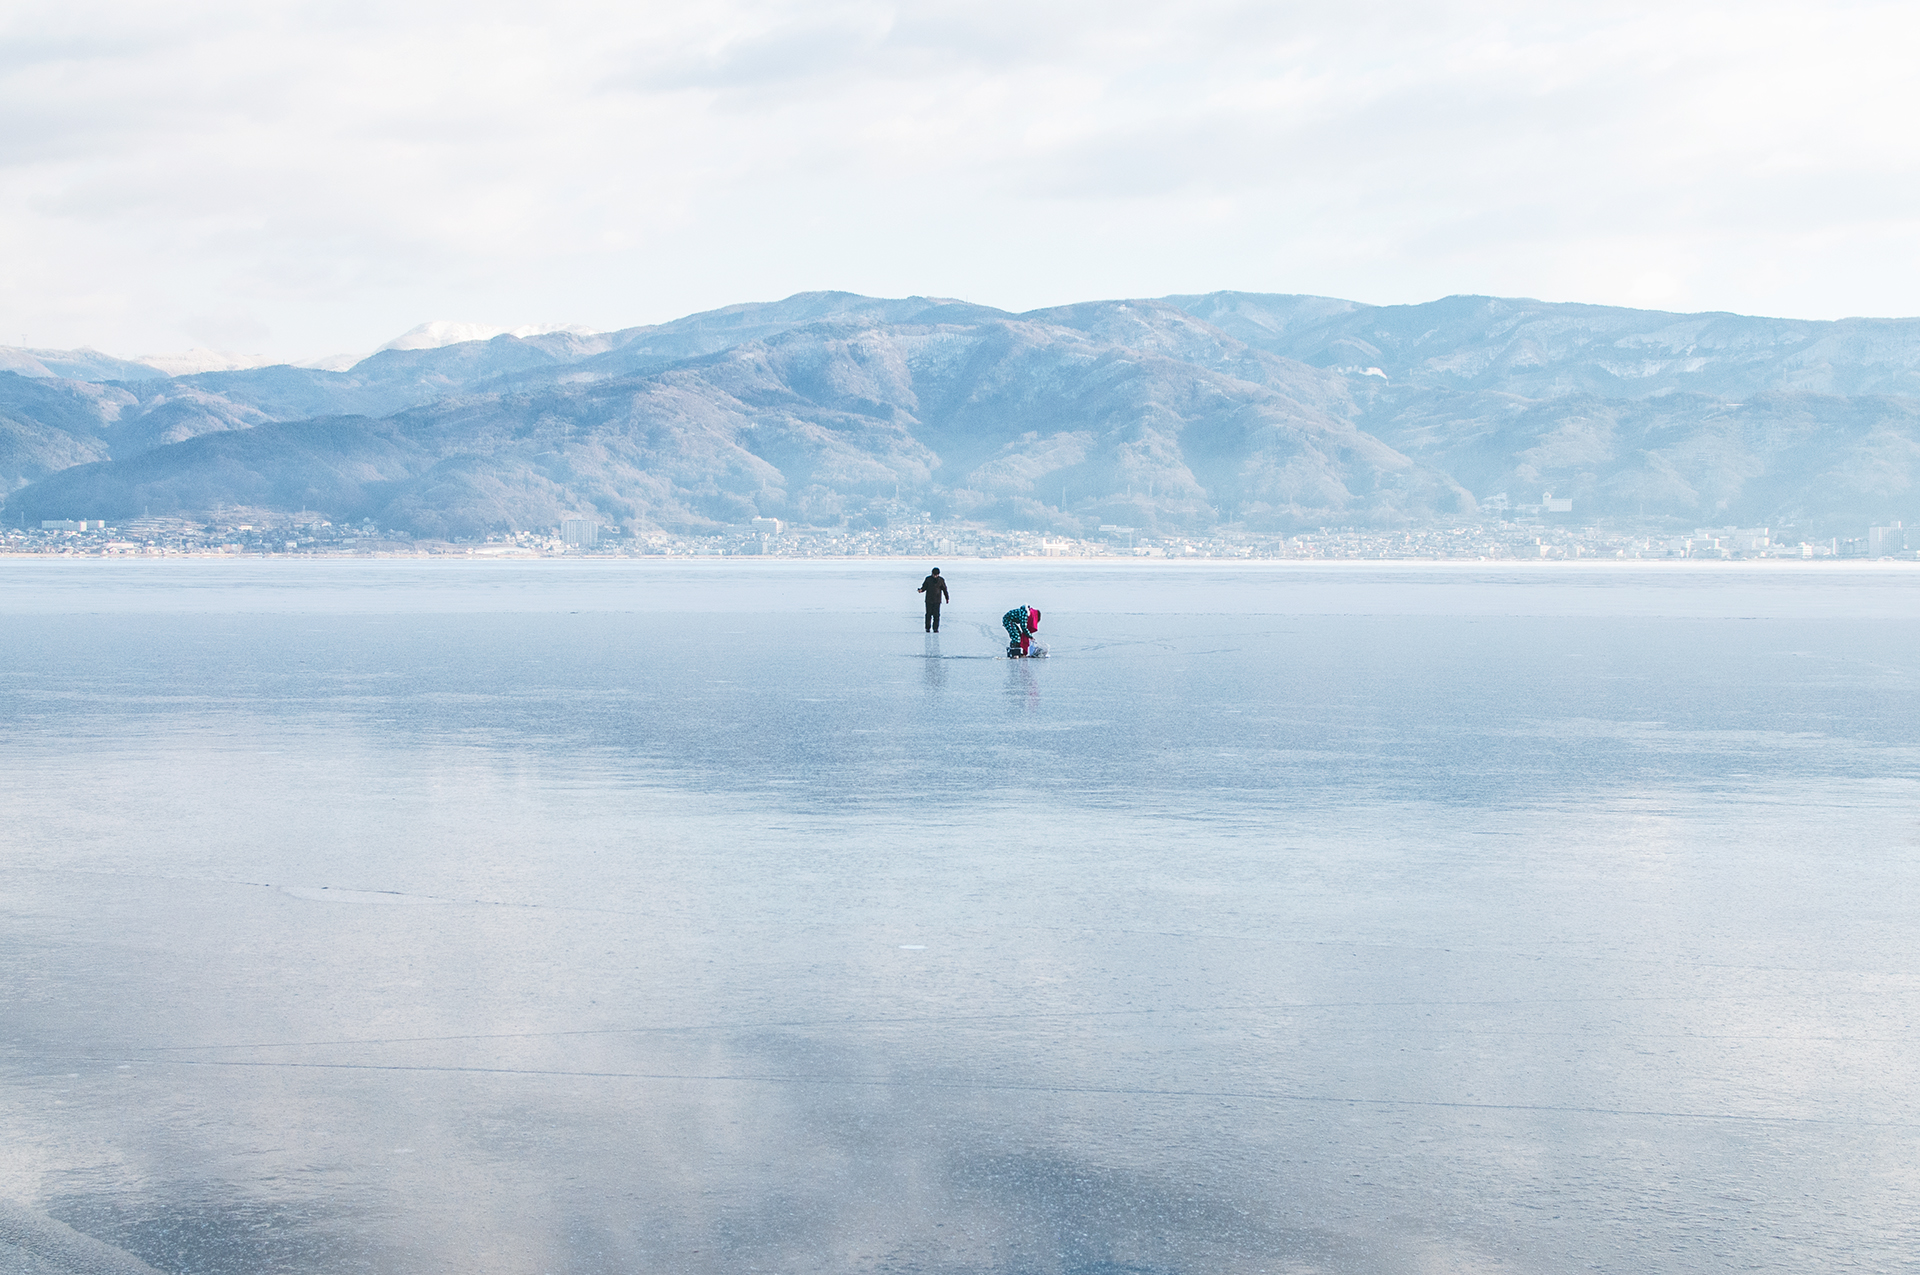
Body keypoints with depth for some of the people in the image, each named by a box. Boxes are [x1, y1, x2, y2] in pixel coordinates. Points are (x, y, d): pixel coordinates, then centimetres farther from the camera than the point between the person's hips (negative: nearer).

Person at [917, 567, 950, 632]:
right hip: (929, 600, 0)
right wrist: (921, 590, -18)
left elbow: (944, 589, 10)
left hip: (937, 601, 0)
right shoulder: (928, 579, 1)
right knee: (929, 614, -1)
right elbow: (924, 587, 4)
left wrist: (947, 598, 11)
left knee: (936, 615, -6)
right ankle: (928, 628, 8)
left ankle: (935, 629, -1)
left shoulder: (941, 580, 2)